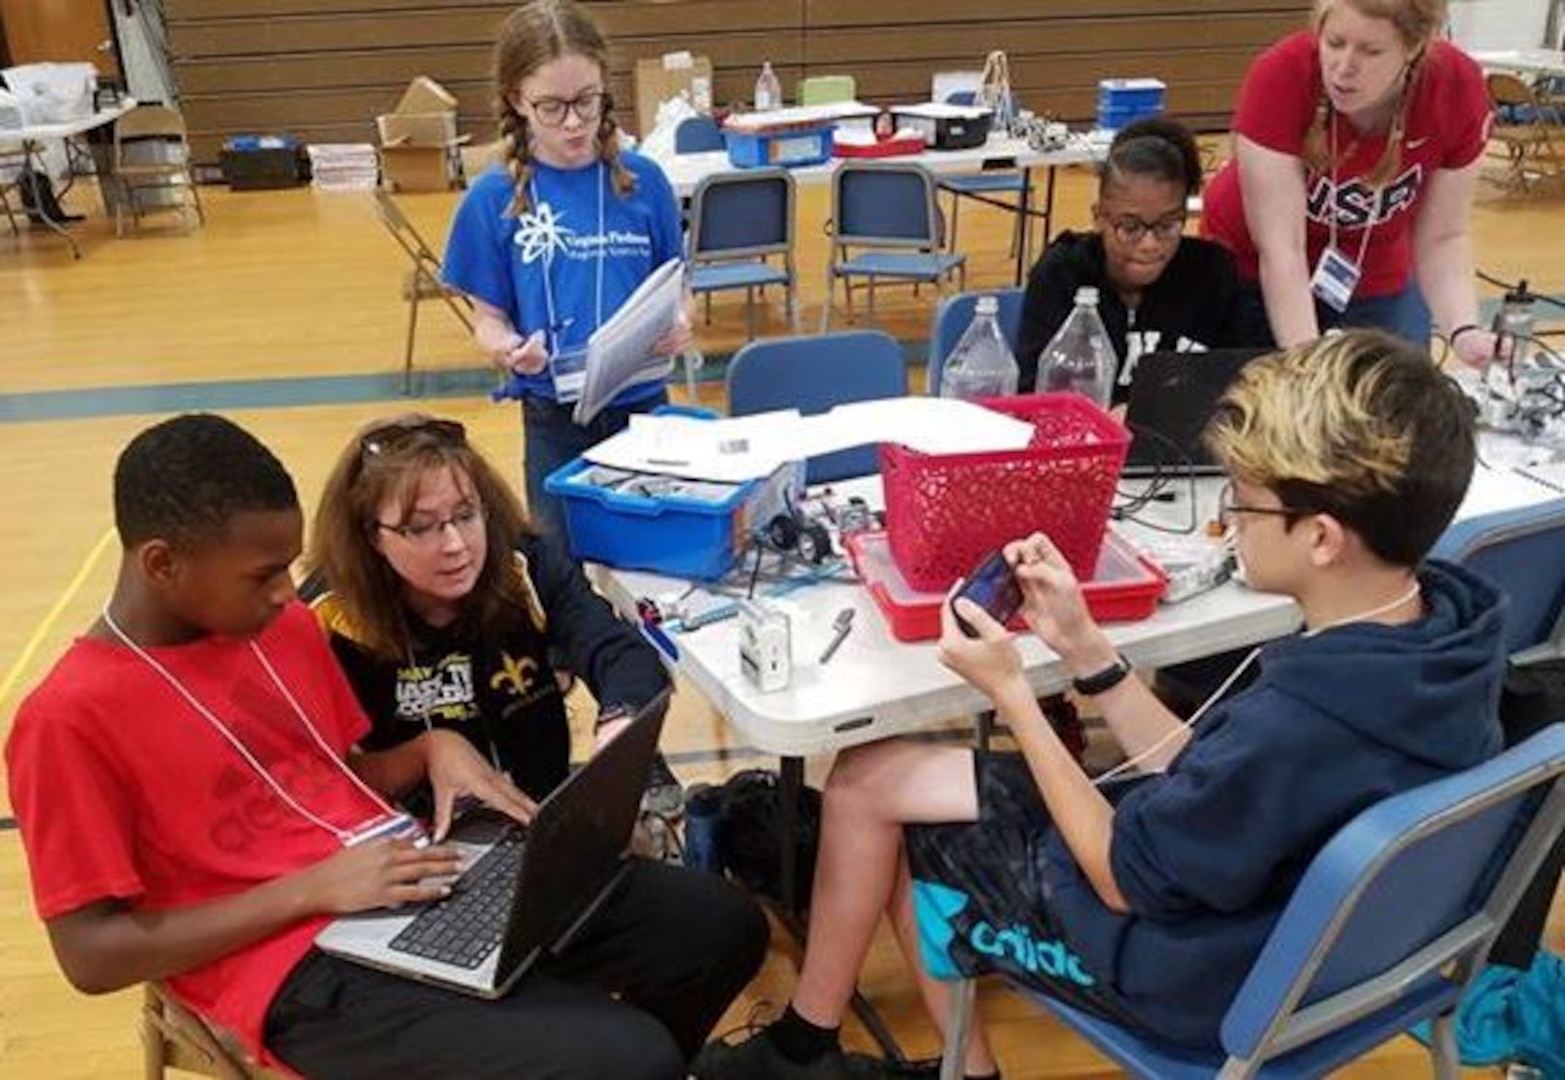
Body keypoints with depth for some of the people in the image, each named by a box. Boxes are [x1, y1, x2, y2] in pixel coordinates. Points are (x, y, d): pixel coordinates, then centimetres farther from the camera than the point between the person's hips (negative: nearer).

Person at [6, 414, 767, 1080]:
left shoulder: (287, 625, 8)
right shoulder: (70, 719, -12)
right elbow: (92, 955, -12)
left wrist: (433, 748, -2)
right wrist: (308, 890, -18)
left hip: (413, 874, 8)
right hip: (303, 966, -7)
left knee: (721, 924, 3)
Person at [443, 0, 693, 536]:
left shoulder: (644, 180, -2)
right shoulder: (494, 198, -5)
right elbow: (489, 318, -1)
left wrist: (676, 328, -15)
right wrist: (509, 350, -22)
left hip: (643, 404, 1)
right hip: (554, 417, -1)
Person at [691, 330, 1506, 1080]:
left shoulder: (1294, 721, -38)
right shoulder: (1446, 624, -10)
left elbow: (1126, 878, -21)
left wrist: (1011, 692, -17)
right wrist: (1081, 644, -6)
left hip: (1187, 968, -8)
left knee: (866, 786, 5)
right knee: (877, 779, 13)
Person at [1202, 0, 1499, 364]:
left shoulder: (1458, 89, -22)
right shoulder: (1280, 77, -30)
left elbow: (1441, 238, -12)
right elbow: (1278, 248, -30)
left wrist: (1464, 331, -29)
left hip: (1380, 283, 2)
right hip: (1251, 274, -2)